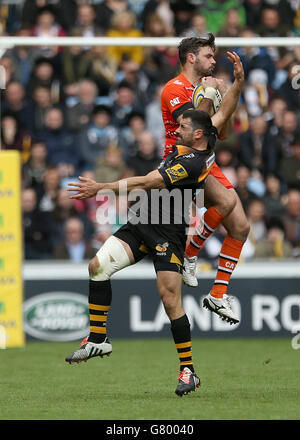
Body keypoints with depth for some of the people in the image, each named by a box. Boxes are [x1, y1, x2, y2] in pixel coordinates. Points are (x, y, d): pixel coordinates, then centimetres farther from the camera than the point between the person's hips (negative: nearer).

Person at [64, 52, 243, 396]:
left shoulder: (192, 162, -21)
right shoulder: (204, 146, 6)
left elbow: (147, 182, -24)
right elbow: (223, 113, 21)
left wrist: (101, 188, -24)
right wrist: (238, 81, 10)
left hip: (166, 235, -9)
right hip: (140, 225, 9)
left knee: (170, 299, -12)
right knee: (98, 265, -6)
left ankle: (188, 370, -3)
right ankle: (97, 339, -1)